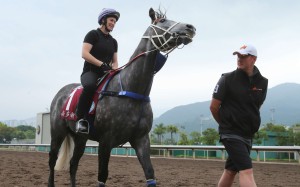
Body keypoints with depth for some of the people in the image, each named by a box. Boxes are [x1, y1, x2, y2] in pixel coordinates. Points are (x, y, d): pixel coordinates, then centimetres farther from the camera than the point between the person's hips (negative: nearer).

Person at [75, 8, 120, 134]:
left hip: (106, 74, 7)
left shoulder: (113, 41, 20)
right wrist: (102, 64, -21)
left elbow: (115, 62, 19)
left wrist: (113, 70, -4)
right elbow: (85, 54, -11)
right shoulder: (93, 34, 1)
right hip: (90, 72, -7)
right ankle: (81, 118, -27)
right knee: (90, 85, -40)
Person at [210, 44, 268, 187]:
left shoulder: (262, 82, 5)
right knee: (246, 171, -16)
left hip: (248, 135, 5)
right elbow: (213, 107, -3)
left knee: (231, 171, 14)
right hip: (231, 133, -5)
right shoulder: (227, 79, -7)